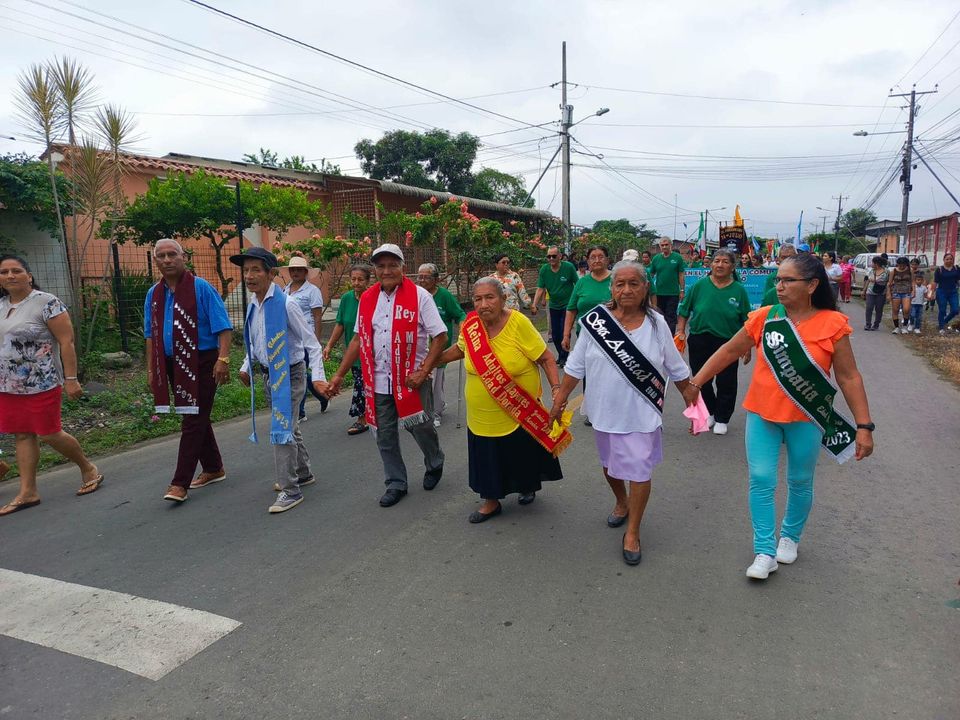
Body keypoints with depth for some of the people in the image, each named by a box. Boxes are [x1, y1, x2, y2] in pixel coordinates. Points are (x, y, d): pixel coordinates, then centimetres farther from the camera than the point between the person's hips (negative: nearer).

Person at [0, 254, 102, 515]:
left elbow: (66, 342, -13)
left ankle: (89, 469, 20)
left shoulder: (46, 302, -10)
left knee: (49, 434, -1)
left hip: (41, 384, -6)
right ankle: (27, 492, 16)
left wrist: (71, 379, -17)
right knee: (22, 436, 9)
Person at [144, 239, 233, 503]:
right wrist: (151, 369, 13)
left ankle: (180, 483, -2)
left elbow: (224, 327, -13)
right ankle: (213, 469, 30)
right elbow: (150, 335, 16)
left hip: (201, 363, -6)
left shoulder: (201, 288, -9)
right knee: (197, 419, 15)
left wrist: (223, 359, -23)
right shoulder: (153, 294, 9)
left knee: (193, 421, -6)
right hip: (172, 366, 7)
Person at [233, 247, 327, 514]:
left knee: (281, 430, -7)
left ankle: (290, 490, 4)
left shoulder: (285, 304, -19)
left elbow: (311, 343, -16)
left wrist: (318, 377, -24)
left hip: (289, 374, -7)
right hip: (268, 374, 7)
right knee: (289, 428, 19)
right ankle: (303, 474, 37)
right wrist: (246, 367, 12)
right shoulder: (253, 306, 3)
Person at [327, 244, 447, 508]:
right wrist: (339, 374, 10)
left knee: (421, 427, 7)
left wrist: (423, 371, -16)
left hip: (411, 379, -4)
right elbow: (358, 339, 12)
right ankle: (396, 484, 28)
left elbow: (440, 336, -9)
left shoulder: (419, 296, -8)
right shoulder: (367, 298, 6)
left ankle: (434, 465, 38)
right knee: (385, 436, 10)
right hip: (379, 382, 4)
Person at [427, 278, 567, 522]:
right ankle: (491, 501, 36)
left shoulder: (518, 323, -20)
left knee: (523, 455, 17)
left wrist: (556, 389, -24)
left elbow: (546, 358, -15)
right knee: (488, 459, 13)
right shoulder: (471, 325, -7)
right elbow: (460, 348, 14)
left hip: (519, 414, -3)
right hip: (482, 416, 3)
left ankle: (528, 488, 47)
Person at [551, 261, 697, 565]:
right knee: (610, 463, 21)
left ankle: (633, 533, 18)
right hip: (605, 410, 2)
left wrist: (692, 400, 7)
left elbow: (677, 369, 4)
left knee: (639, 470, 0)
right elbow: (576, 365, -2)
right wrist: (560, 399, -2)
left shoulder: (656, 324, -7)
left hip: (641, 412, -1)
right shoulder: (595, 320, -9)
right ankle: (621, 502, 50)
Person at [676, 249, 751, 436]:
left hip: (728, 343, -1)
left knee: (726, 383, 6)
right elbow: (684, 311, 5)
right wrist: (681, 332, -3)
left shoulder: (739, 290, -3)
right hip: (700, 341, 1)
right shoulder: (699, 286, -2)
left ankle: (721, 419, 24)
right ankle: (709, 412, 34)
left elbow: (746, 323, 1)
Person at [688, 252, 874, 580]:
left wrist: (864, 426, -7)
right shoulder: (765, 317, -4)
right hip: (762, 414, 1)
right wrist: (695, 382, 3)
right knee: (761, 480, 0)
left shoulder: (833, 324, -9)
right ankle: (765, 552, 13)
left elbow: (849, 377, -5)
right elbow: (729, 351, 5)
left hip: (806, 418, -1)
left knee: (800, 482, 15)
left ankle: (790, 537, 40)